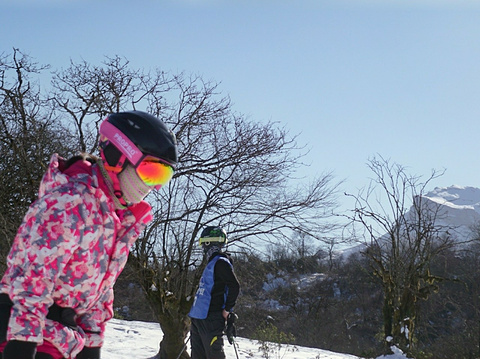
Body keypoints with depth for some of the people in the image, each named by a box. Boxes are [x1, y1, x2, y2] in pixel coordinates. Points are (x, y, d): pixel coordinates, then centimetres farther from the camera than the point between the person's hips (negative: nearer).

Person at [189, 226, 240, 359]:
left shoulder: (220, 262, -11)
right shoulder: (212, 263, 20)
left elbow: (234, 287, -21)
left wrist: (227, 310, -15)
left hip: (211, 319, -10)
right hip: (199, 318, 10)